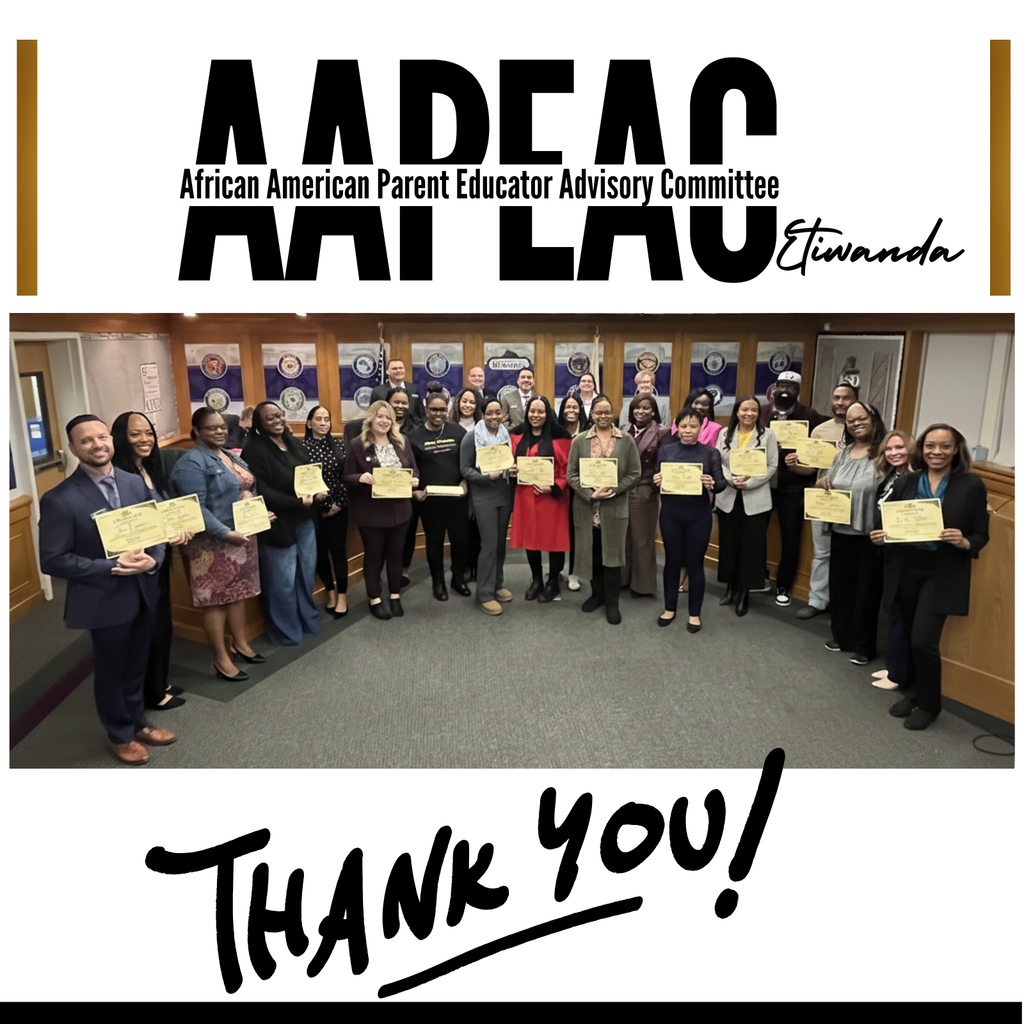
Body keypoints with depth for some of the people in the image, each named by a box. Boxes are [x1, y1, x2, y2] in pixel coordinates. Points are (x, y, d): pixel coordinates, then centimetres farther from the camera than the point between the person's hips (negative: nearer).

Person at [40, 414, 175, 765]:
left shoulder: (135, 483, 0)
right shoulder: (59, 499, -16)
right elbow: (52, 560, -16)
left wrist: (152, 560, -15)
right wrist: (112, 568, -23)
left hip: (143, 593, 5)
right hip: (104, 601, -4)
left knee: (136, 666, 21)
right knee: (111, 671, 16)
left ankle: (137, 723, 43)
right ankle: (120, 735, 37)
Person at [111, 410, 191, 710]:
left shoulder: (155, 467, 5)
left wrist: (181, 528, -7)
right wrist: (165, 537, -22)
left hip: (160, 559, 8)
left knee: (163, 624, 18)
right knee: (149, 629, 6)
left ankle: (161, 683, 35)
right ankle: (153, 694, 23)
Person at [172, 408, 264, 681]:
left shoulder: (231, 456, 12)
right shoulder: (191, 463, -15)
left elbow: (248, 490, 20)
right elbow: (196, 509, -22)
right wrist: (226, 533, -27)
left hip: (242, 538, 8)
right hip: (212, 544, -8)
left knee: (238, 592, 17)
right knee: (215, 599, 2)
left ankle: (240, 644, 32)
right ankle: (221, 659, 12)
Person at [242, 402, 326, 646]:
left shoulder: (294, 443, 12)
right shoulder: (254, 450, -12)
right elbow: (262, 491, -18)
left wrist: (319, 493, -5)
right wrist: (299, 502, -21)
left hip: (305, 521, 7)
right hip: (278, 524, -7)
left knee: (306, 576, 16)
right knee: (283, 582, 2)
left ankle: (308, 622, 32)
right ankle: (286, 632, 18)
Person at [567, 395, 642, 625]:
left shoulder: (626, 440, 2)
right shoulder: (580, 440, 4)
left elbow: (634, 474, 0)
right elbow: (571, 474, 0)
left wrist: (613, 491, -14)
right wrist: (591, 494, -13)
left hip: (615, 508, -1)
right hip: (587, 508, 2)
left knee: (612, 554, 3)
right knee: (591, 553, 11)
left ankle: (612, 602, 15)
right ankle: (597, 593, 30)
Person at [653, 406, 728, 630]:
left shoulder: (710, 453, -2)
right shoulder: (665, 450, 2)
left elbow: (722, 483, -6)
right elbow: (656, 480, 3)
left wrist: (712, 484, -28)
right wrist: (656, 482, -20)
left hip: (699, 516, -1)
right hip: (671, 514, 1)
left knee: (695, 564, 7)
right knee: (672, 561, 12)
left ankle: (694, 613, 22)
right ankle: (669, 608, 28)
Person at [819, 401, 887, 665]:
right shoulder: (843, 454, 12)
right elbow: (828, 483, 23)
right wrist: (823, 482, 2)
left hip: (871, 534, -6)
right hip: (841, 531, 6)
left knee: (867, 588, 4)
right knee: (840, 584, 13)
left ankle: (863, 645, 16)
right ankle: (841, 636, 29)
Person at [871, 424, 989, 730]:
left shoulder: (971, 485, -3)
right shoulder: (906, 483, 5)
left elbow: (981, 536, -1)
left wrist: (964, 542, -21)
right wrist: (880, 537, -11)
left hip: (943, 574, -3)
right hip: (905, 570, 3)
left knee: (923, 639, -8)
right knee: (911, 637, 11)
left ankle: (929, 704, 13)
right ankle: (911, 692, 31)